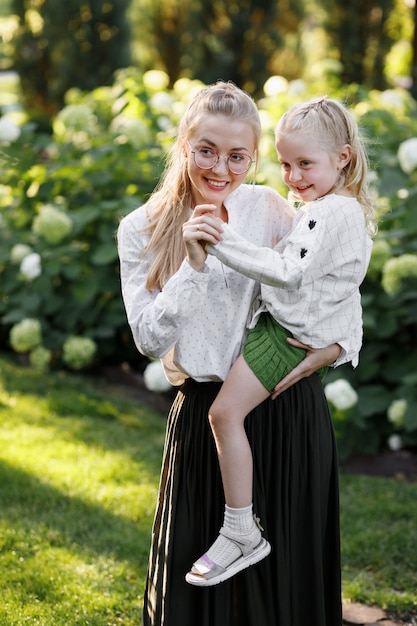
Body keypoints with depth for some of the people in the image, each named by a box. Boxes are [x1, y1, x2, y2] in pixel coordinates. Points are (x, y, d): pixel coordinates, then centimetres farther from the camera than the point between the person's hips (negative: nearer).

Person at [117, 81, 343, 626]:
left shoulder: (271, 209, -4)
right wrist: (192, 265, -20)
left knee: (287, 568, 8)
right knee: (199, 567, 9)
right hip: (204, 414, 0)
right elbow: (150, 339, -10)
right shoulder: (142, 230, -4)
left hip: (289, 408, 0)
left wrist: (335, 347, -15)